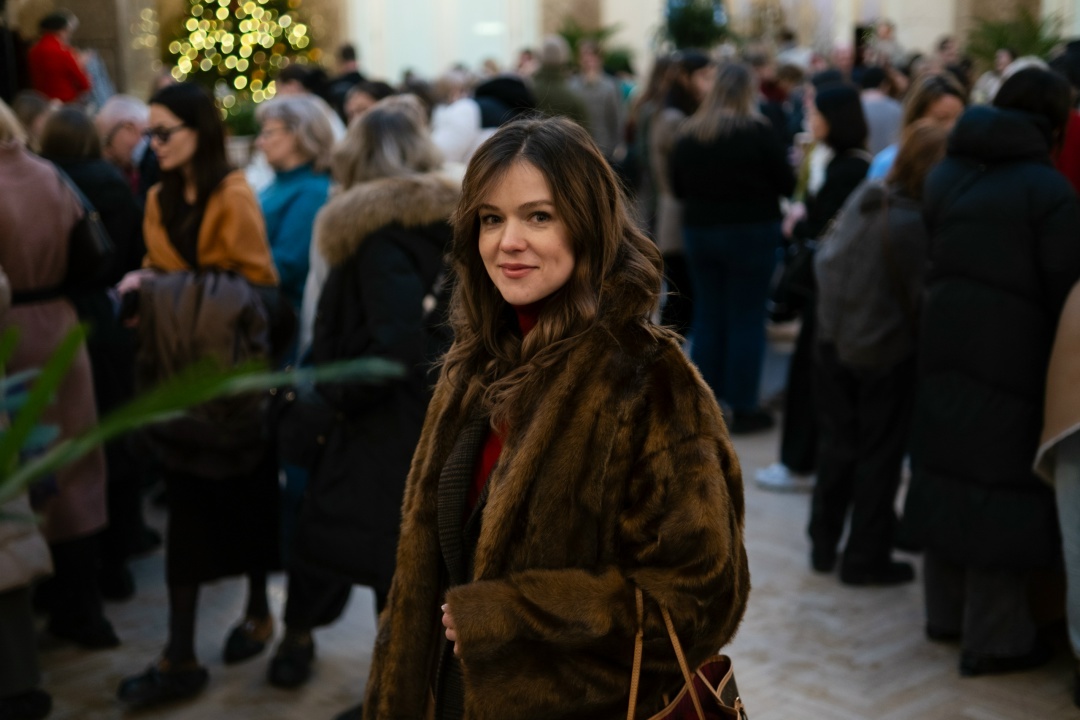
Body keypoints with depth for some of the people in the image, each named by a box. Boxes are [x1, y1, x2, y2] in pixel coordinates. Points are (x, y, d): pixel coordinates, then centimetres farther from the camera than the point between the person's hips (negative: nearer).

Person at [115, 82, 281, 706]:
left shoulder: (233, 198, -11)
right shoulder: (161, 199, 9)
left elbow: (257, 282, -12)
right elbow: (166, 273, 15)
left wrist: (177, 286, -16)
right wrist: (147, 286, -6)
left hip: (231, 368, -5)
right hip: (181, 366, 5)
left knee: (247, 495, 11)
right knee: (188, 505, 5)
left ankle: (259, 612, 32)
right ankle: (180, 656, 7)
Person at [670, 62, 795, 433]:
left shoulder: (689, 132, 0)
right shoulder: (758, 131, -12)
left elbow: (678, 187, 8)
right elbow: (786, 183, -7)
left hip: (699, 231, 4)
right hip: (751, 231, -4)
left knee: (707, 317, 12)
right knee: (746, 319, 2)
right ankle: (743, 407, 6)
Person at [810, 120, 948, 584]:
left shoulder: (864, 197, -5)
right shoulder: (916, 225, -25)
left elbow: (826, 258, 6)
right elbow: (922, 298, -18)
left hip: (834, 341, 6)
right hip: (886, 354, -6)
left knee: (837, 443, 18)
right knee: (880, 456, 10)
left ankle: (824, 544, 29)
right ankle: (865, 559, 20)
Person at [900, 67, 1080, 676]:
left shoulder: (945, 175, 11)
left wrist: (945, 320, 16)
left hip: (944, 346, 7)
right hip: (1014, 355, -7)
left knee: (949, 464, 15)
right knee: (1003, 484, 0)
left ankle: (946, 613, 27)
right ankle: (994, 638, 8)